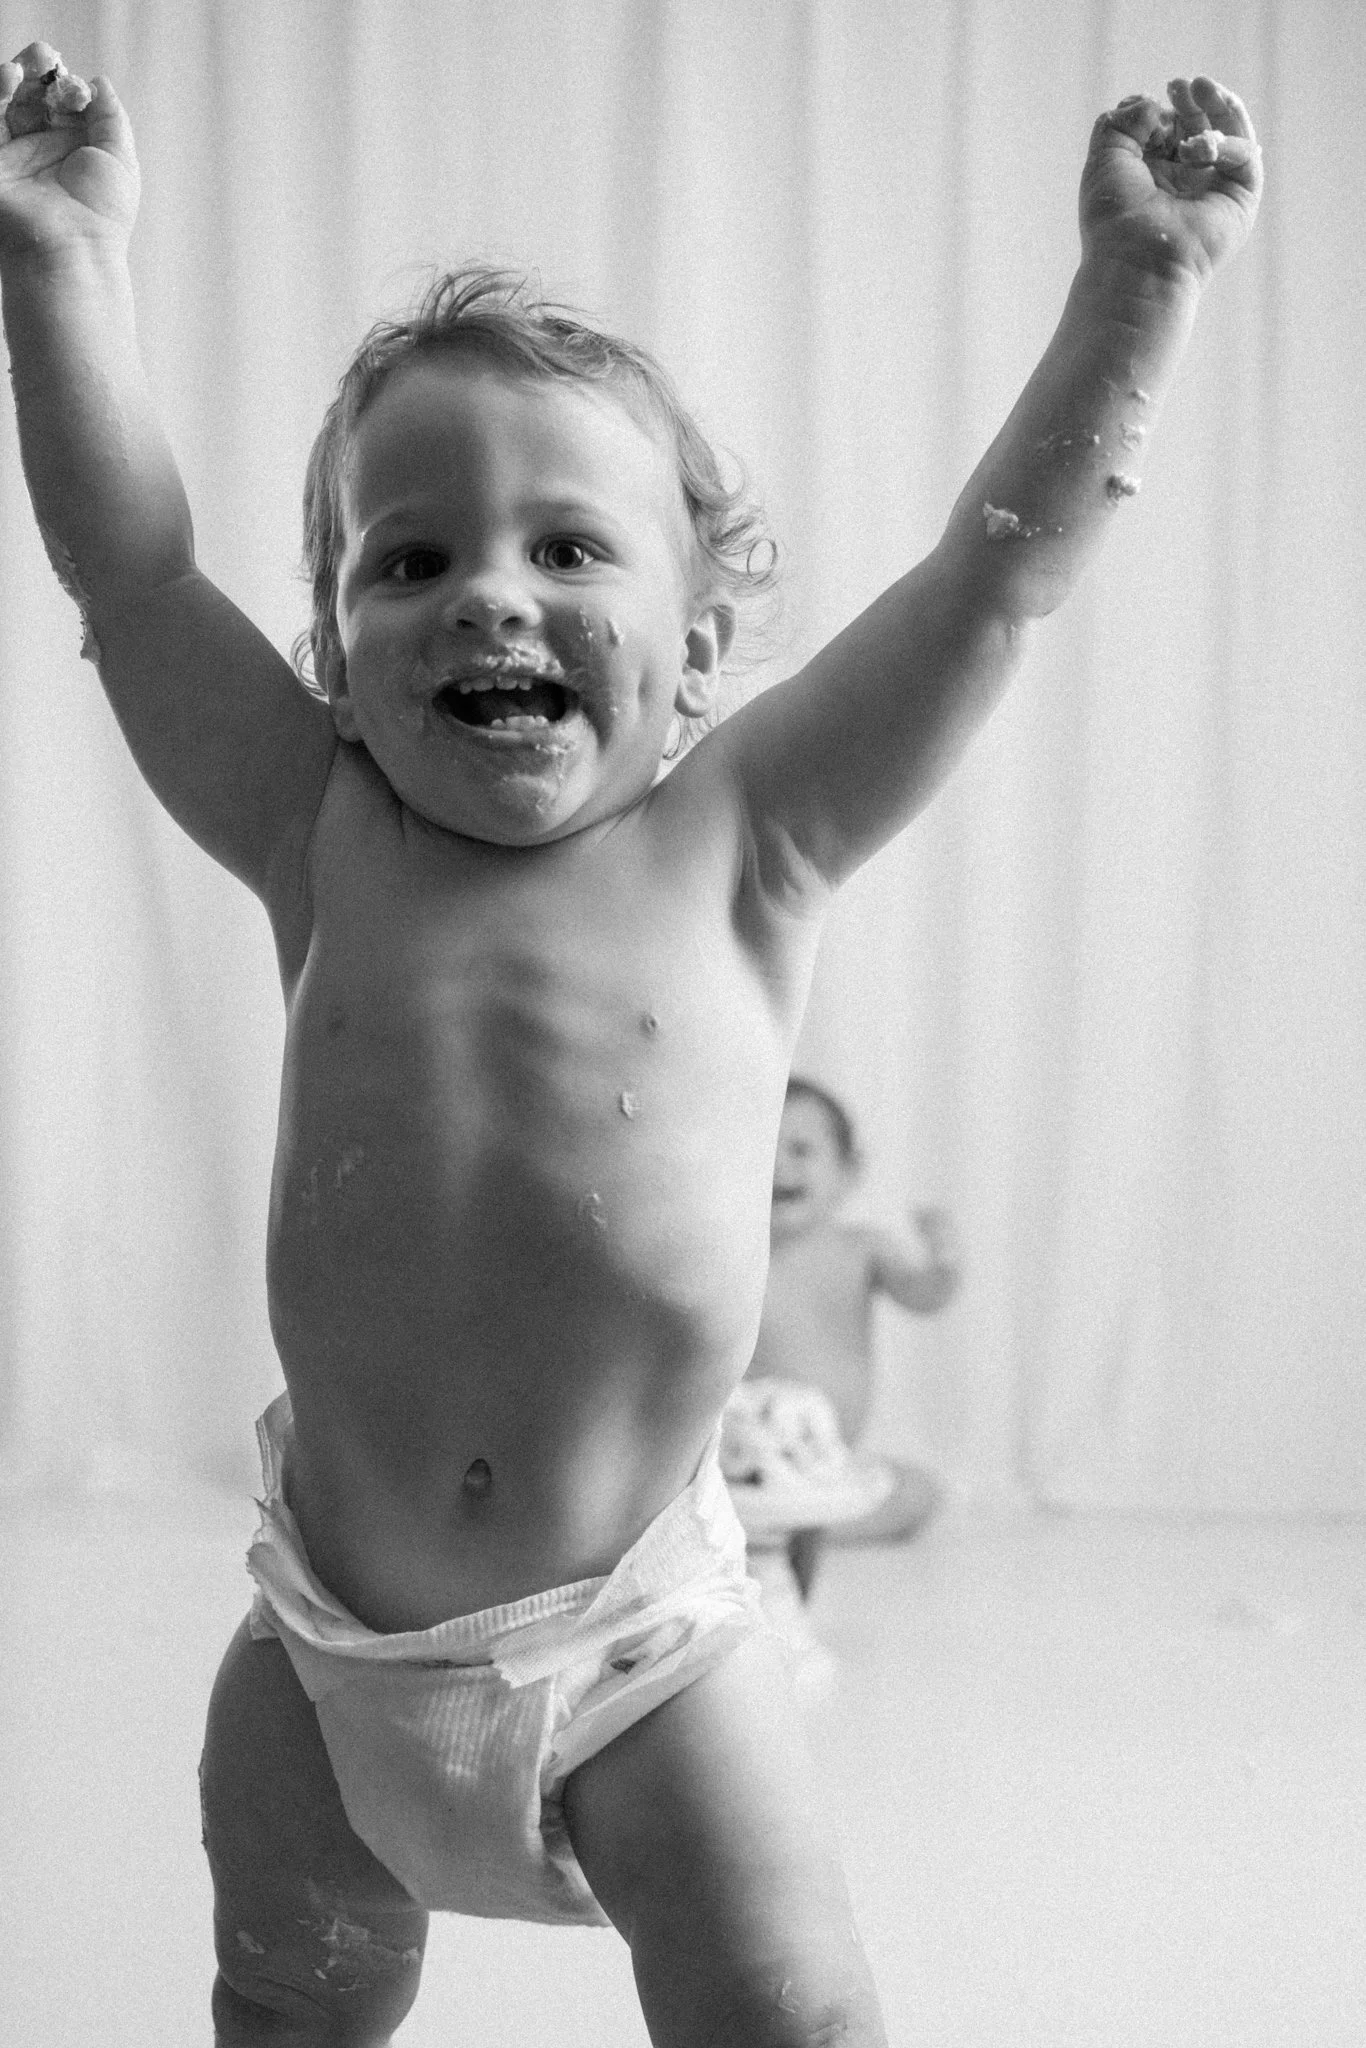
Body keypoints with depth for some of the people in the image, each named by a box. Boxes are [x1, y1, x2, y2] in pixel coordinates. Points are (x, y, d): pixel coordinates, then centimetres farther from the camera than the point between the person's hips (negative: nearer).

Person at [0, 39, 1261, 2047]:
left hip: (640, 1641, -2)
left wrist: (1138, 274, -8)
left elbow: (1005, 562, -6)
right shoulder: (324, 845, -2)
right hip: (334, 1645, 2)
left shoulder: (740, 849, -5)